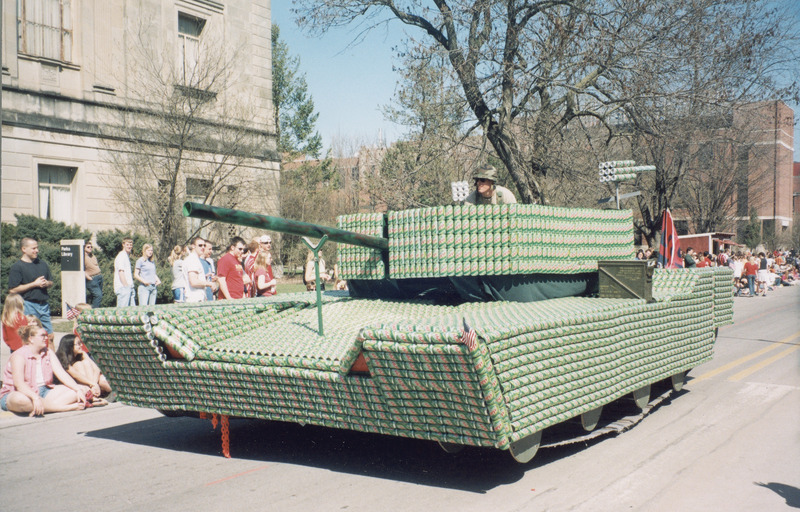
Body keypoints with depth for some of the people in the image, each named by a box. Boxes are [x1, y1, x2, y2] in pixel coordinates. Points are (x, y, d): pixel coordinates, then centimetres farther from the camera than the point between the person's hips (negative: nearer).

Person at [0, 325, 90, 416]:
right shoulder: (19, 356, -12)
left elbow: (61, 373, 0)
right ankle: (68, 407, -39)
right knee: (19, 399, -44)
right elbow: (19, 383, -27)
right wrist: (35, 398, -42)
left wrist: (78, 390, -14)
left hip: (44, 391, 6)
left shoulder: (48, 353, 8)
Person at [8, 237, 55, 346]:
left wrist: (47, 283, -1)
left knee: (50, 336, 7)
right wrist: (34, 284, -13)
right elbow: (12, 290, -12)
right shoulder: (17, 267, -4)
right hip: (28, 305, -6)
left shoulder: (42, 264, 15)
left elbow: (51, 282, 24)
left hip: (44, 304, 6)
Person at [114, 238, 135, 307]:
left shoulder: (127, 256, 21)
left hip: (128, 287, 9)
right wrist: (126, 285, -18)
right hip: (123, 287, -9)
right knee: (122, 309, -10)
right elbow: (120, 272, -15)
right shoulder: (121, 256, -8)